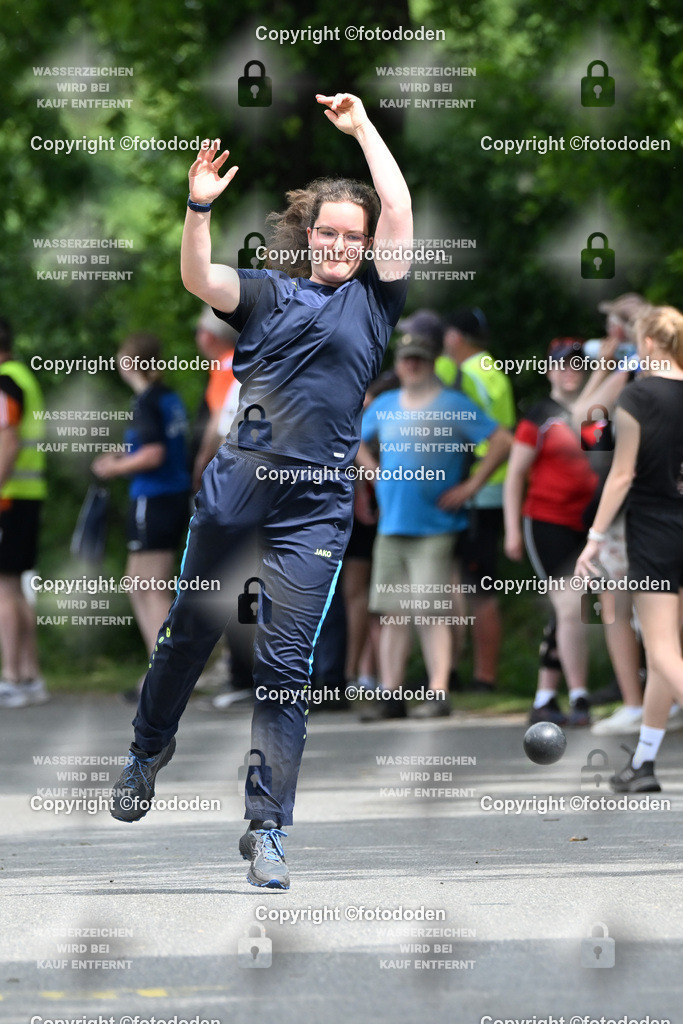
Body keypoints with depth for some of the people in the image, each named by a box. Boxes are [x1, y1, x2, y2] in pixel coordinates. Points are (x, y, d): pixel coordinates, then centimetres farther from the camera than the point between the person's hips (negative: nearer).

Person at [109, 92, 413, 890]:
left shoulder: (372, 298, 10)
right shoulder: (268, 293, 9)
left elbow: (398, 210, 1)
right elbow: (198, 279, -6)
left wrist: (363, 128, 6)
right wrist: (200, 208, -20)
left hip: (316, 507, -1)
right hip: (235, 486, 1)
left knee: (285, 667, -3)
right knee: (189, 632, 12)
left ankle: (266, 829, 0)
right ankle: (148, 751, 36)